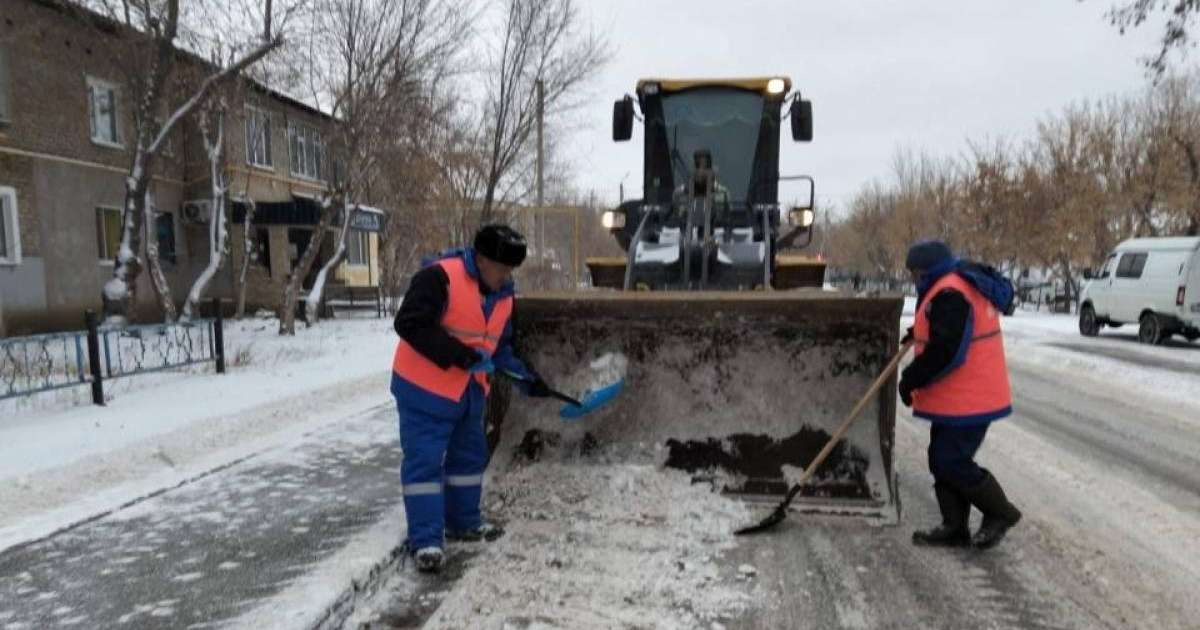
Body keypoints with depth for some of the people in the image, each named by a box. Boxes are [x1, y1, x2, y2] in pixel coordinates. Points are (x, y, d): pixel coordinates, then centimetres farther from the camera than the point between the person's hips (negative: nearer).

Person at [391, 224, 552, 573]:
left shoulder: (503, 296, 6)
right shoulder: (439, 277, -21)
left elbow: (499, 345, 17)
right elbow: (409, 324, -27)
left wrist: (525, 376, 6)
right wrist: (458, 354, -29)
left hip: (469, 390, 9)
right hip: (424, 389, -8)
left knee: (469, 456, 17)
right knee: (425, 461, -4)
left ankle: (463, 522, 34)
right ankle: (425, 539, 4)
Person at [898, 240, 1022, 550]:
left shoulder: (949, 295, -21)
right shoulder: (964, 285, 14)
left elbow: (945, 353, -26)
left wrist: (911, 379, -16)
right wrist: (921, 332, 17)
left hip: (966, 401, -11)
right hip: (957, 399, 11)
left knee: (951, 462, -4)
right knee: (943, 460, 13)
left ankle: (1000, 513, 14)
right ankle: (954, 528, 20)